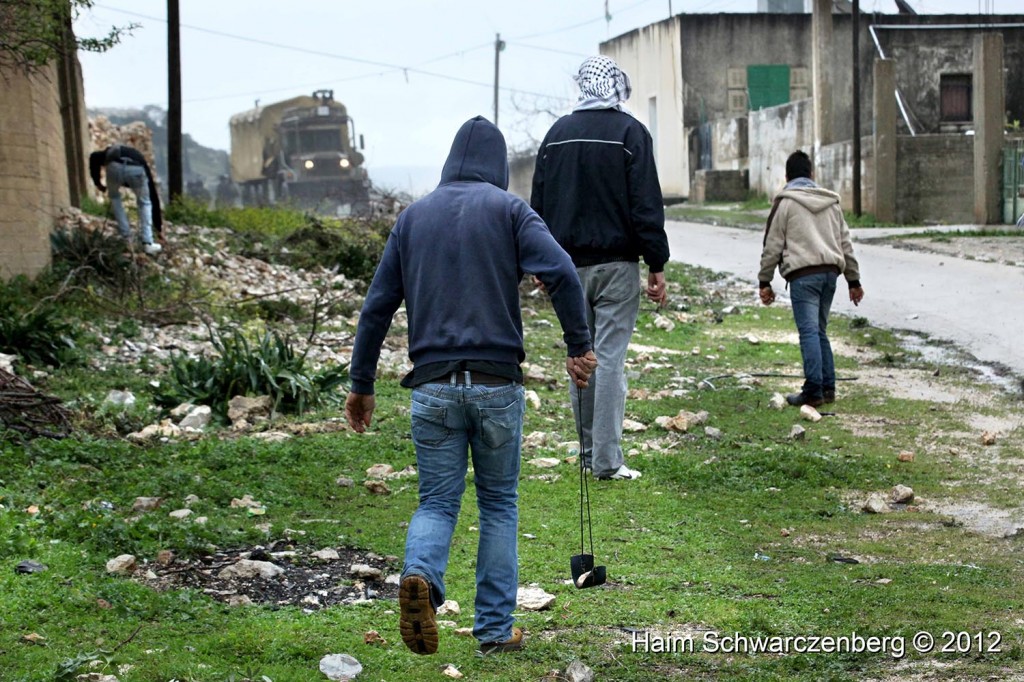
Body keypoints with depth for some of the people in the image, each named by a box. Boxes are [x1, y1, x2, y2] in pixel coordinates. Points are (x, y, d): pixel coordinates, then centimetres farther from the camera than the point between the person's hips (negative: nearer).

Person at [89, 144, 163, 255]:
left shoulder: (112, 152, 43)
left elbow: (94, 157, 19)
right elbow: (153, 195, 40)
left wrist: (97, 182, 28)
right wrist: (158, 225, 44)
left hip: (115, 166, 0)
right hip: (136, 169, 0)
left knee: (114, 197, 31)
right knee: (144, 203, 25)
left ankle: (127, 238, 27)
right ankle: (148, 243, 17)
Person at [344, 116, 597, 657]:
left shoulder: (414, 216, 11)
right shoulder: (508, 210, 2)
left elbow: (377, 304, 10)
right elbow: (560, 272, -14)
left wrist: (360, 384, 15)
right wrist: (579, 346, -7)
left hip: (432, 388, 2)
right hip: (497, 386, -2)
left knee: (436, 503, 8)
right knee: (499, 504, 12)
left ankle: (420, 573, -23)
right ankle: (496, 629, 14)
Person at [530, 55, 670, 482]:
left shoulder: (557, 133, 8)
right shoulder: (629, 132, -6)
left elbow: (538, 205, 12)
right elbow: (646, 204, -10)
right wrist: (657, 265, -6)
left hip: (570, 266, 4)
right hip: (616, 264, -4)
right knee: (610, 358, -5)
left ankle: (589, 451, 17)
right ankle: (606, 461, -6)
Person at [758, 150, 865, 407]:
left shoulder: (785, 202, 2)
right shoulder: (831, 201, 19)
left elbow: (772, 245, -1)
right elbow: (845, 243, 20)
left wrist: (764, 282, 4)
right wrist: (854, 280, 24)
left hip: (803, 274, -6)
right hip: (830, 272, 6)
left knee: (809, 331, -8)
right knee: (820, 330, 14)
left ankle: (813, 391, -13)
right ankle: (828, 388, 12)